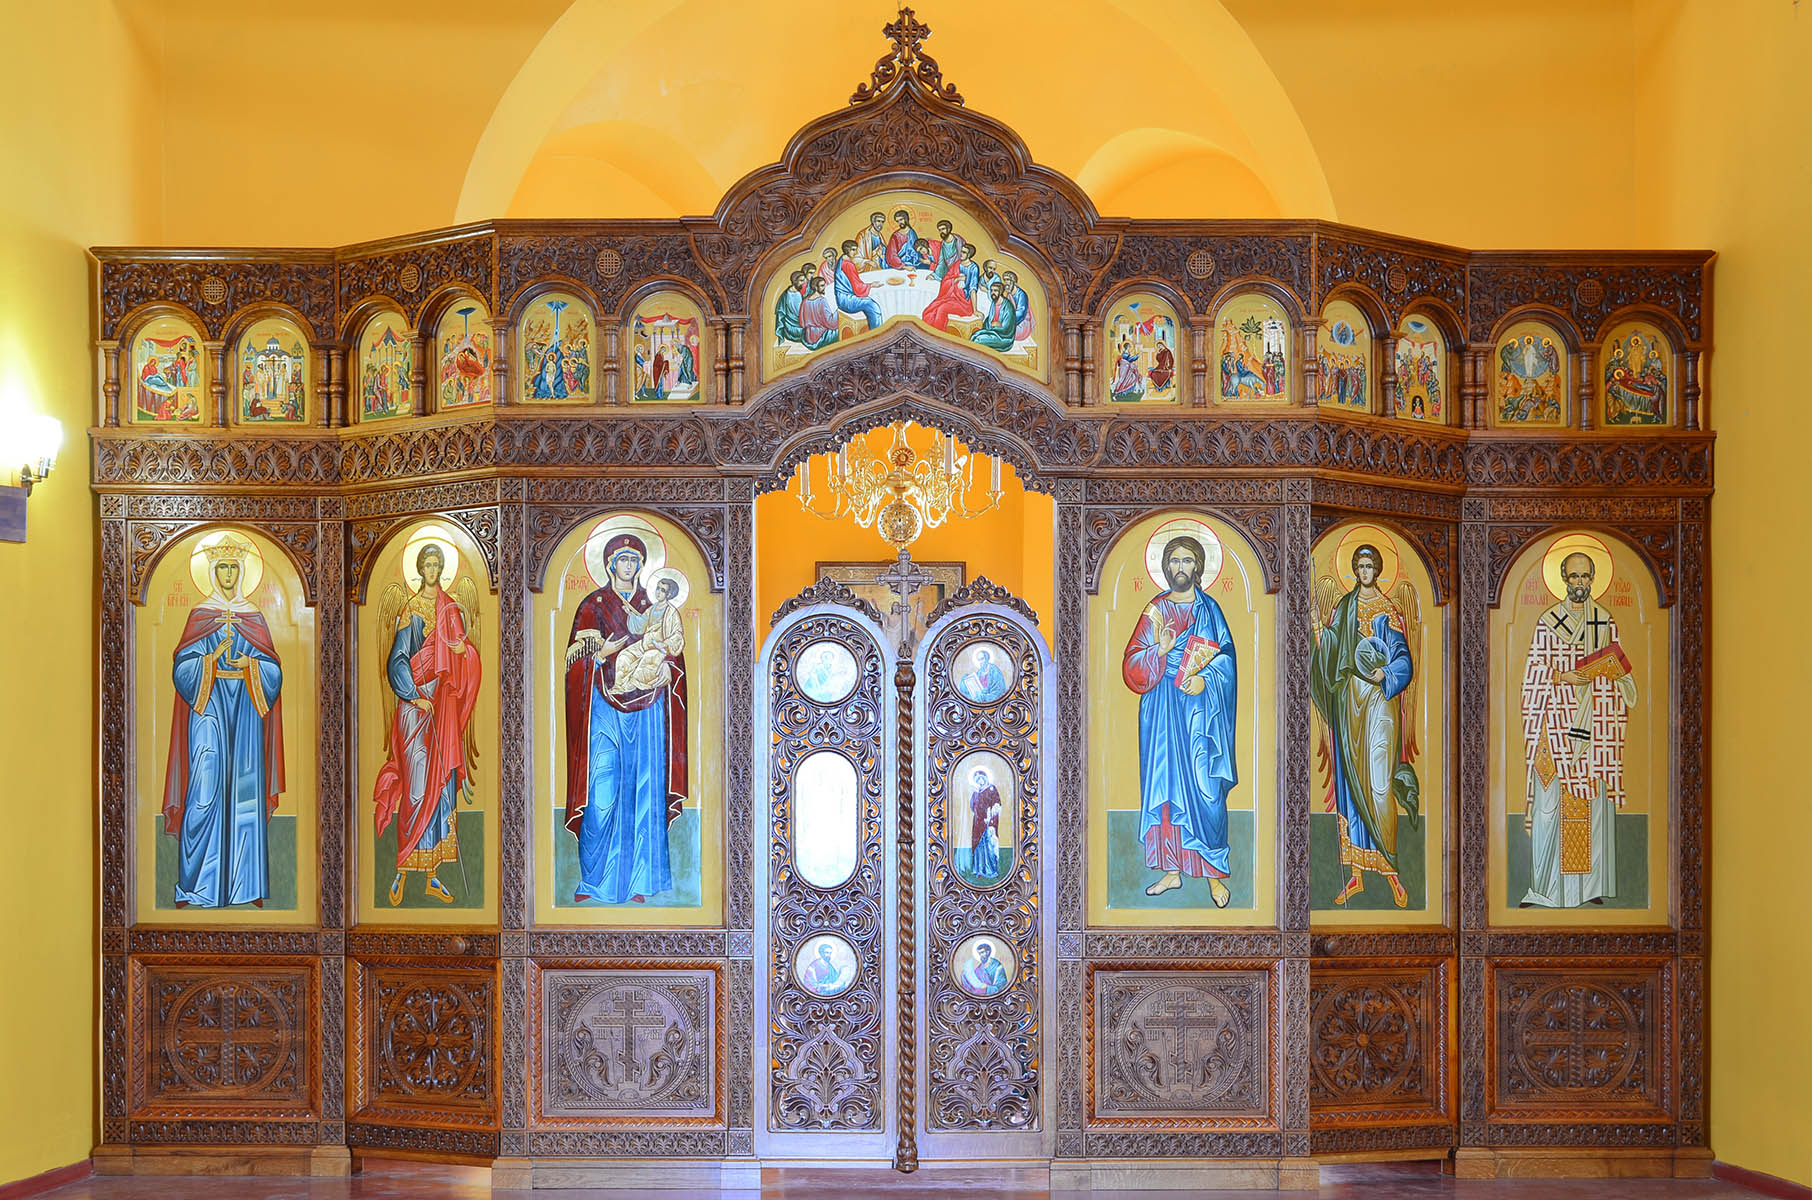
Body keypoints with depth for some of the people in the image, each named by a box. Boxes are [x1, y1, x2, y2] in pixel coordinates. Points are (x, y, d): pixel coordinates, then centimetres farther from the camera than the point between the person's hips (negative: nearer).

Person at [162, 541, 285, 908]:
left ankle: (248, 885, 5)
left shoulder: (254, 617, 10)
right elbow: (182, 667, -2)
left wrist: (250, 664, -12)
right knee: (205, 789, -8)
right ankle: (195, 885, -3)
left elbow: (274, 670, 6)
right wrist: (210, 660, -17)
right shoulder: (199, 615, 5)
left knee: (246, 789, 0)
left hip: (245, 707, 2)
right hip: (209, 705, -2)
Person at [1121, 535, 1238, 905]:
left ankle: (1215, 875, 2)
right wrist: (1159, 650, -16)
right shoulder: (1154, 611, 8)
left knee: (1205, 791, -5)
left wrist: (1206, 680, -18)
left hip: (1199, 710, -3)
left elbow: (1226, 657, -1)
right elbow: (1133, 665, 2)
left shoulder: (1209, 609, 3)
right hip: (1161, 709, 3)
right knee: (1164, 787, 5)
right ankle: (1171, 870, 14)